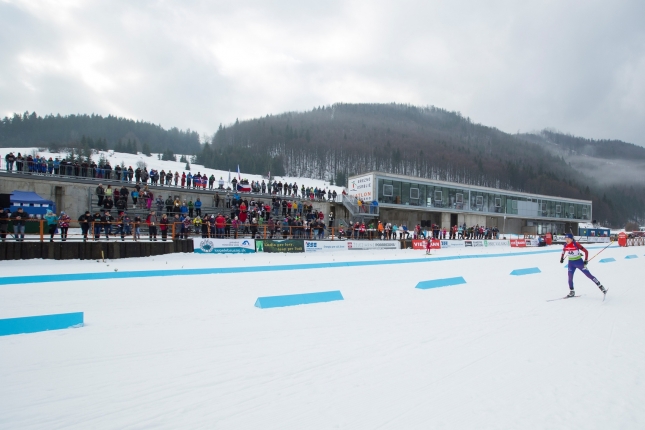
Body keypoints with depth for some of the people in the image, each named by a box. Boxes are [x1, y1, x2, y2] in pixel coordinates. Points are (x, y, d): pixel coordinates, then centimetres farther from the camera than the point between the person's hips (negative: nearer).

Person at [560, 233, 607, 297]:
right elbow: (563, 252, 16)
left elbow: (586, 251, -14)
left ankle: (601, 287, 13)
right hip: (571, 263, 4)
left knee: (589, 275, 0)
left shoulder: (576, 245, -20)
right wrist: (562, 258, 8)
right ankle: (572, 292, 8)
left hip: (579, 262, -4)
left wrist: (586, 260, -16)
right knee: (570, 277, -3)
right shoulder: (565, 246, -6)